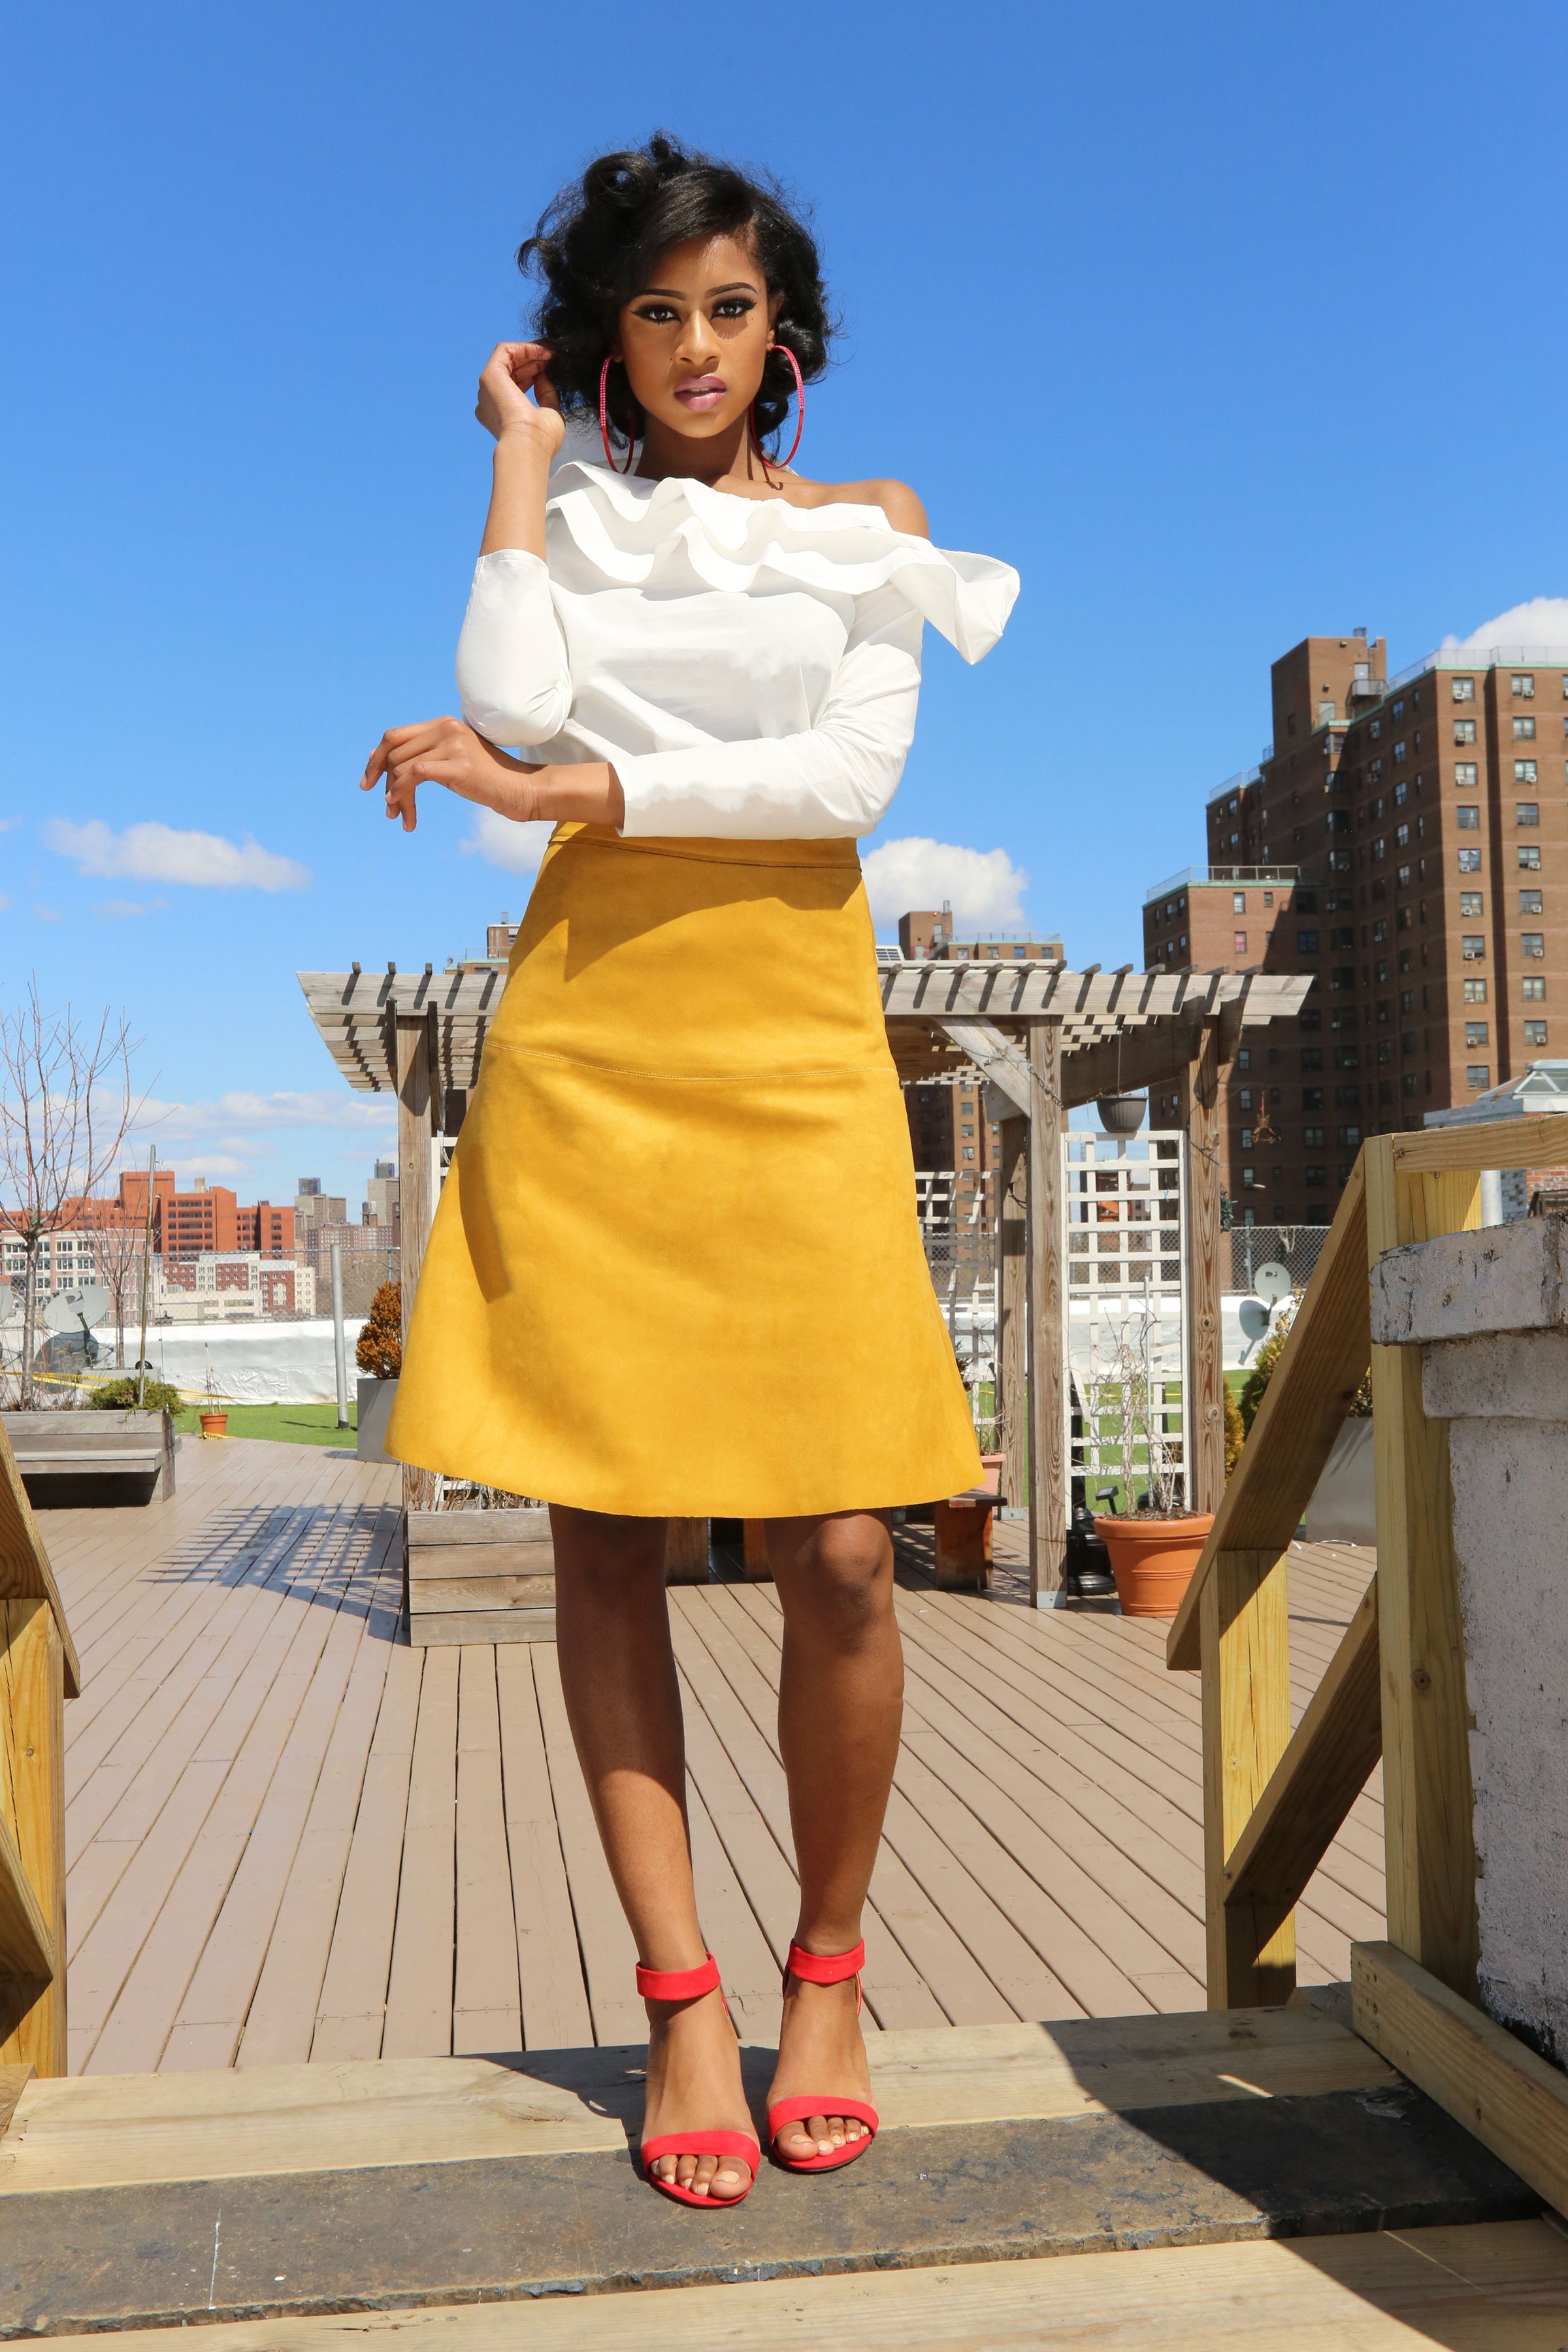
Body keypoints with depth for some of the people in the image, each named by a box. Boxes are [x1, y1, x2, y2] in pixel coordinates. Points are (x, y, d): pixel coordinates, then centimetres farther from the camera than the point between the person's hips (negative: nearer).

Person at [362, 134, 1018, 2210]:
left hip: (793, 1044, 0)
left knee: (839, 1553, -7)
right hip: (588, 1034, 1)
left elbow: (852, 770, -1)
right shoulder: (573, 517, 18)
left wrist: (565, 786, -7)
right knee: (602, 1532, -1)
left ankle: (827, 1968, 14)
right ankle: (679, 1997, 10)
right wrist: (524, 454, 6)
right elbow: (514, 707, -4)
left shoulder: (871, 527, 17)